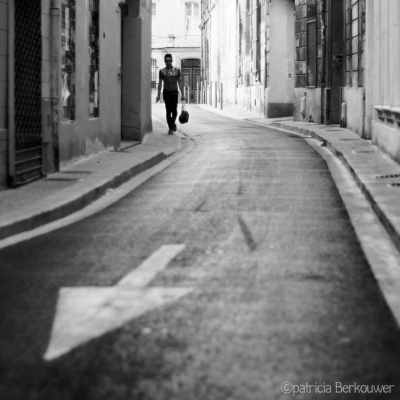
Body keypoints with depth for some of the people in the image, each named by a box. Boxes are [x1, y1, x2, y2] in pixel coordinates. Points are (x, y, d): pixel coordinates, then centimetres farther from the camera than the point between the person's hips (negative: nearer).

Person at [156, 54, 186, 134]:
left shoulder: (177, 70, 1)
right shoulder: (162, 71, 3)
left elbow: (180, 82, 3)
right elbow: (160, 83, 8)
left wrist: (182, 94, -1)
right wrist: (158, 95, 6)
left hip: (174, 92, 0)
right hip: (166, 92, 0)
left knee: (174, 111, -5)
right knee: (168, 111, -4)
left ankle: (173, 123, 25)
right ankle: (170, 128, 5)